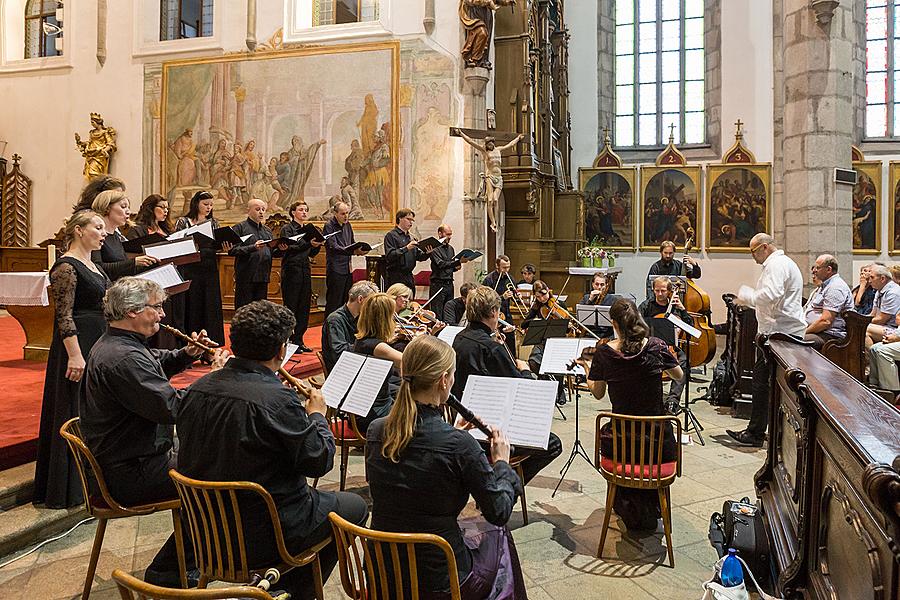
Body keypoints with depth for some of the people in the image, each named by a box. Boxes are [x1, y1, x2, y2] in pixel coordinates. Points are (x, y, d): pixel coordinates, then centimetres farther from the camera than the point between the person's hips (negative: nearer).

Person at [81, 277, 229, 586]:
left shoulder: (113, 343, 8)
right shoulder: (123, 358, -27)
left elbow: (156, 368, 24)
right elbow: (171, 407, -33)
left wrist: (186, 354, 5)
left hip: (119, 459, 11)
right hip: (131, 475, -11)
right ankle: (165, 574, 6)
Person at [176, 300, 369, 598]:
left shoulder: (197, 389, -6)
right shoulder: (277, 400, -27)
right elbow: (320, 461, -18)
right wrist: (317, 414, 1)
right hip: (261, 537, -7)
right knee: (355, 507, 14)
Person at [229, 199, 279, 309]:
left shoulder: (267, 230, 19)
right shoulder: (240, 227, -1)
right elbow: (232, 250, -13)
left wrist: (279, 249, -2)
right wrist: (253, 248, -24)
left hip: (263, 277, 6)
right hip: (245, 277, -6)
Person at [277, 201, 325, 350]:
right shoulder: (287, 229, -3)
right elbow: (290, 248, -17)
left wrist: (318, 245, -5)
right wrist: (308, 244, -28)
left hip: (305, 270, 6)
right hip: (291, 270, -6)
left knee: (304, 307, 7)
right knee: (291, 307, -3)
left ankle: (299, 340, 15)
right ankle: (289, 341, 4)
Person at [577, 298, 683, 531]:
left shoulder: (604, 352, -10)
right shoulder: (656, 346, -8)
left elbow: (597, 393, 3)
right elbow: (679, 376, 10)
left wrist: (587, 368, 19)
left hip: (620, 444, -1)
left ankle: (628, 505, 29)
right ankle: (652, 507, 36)